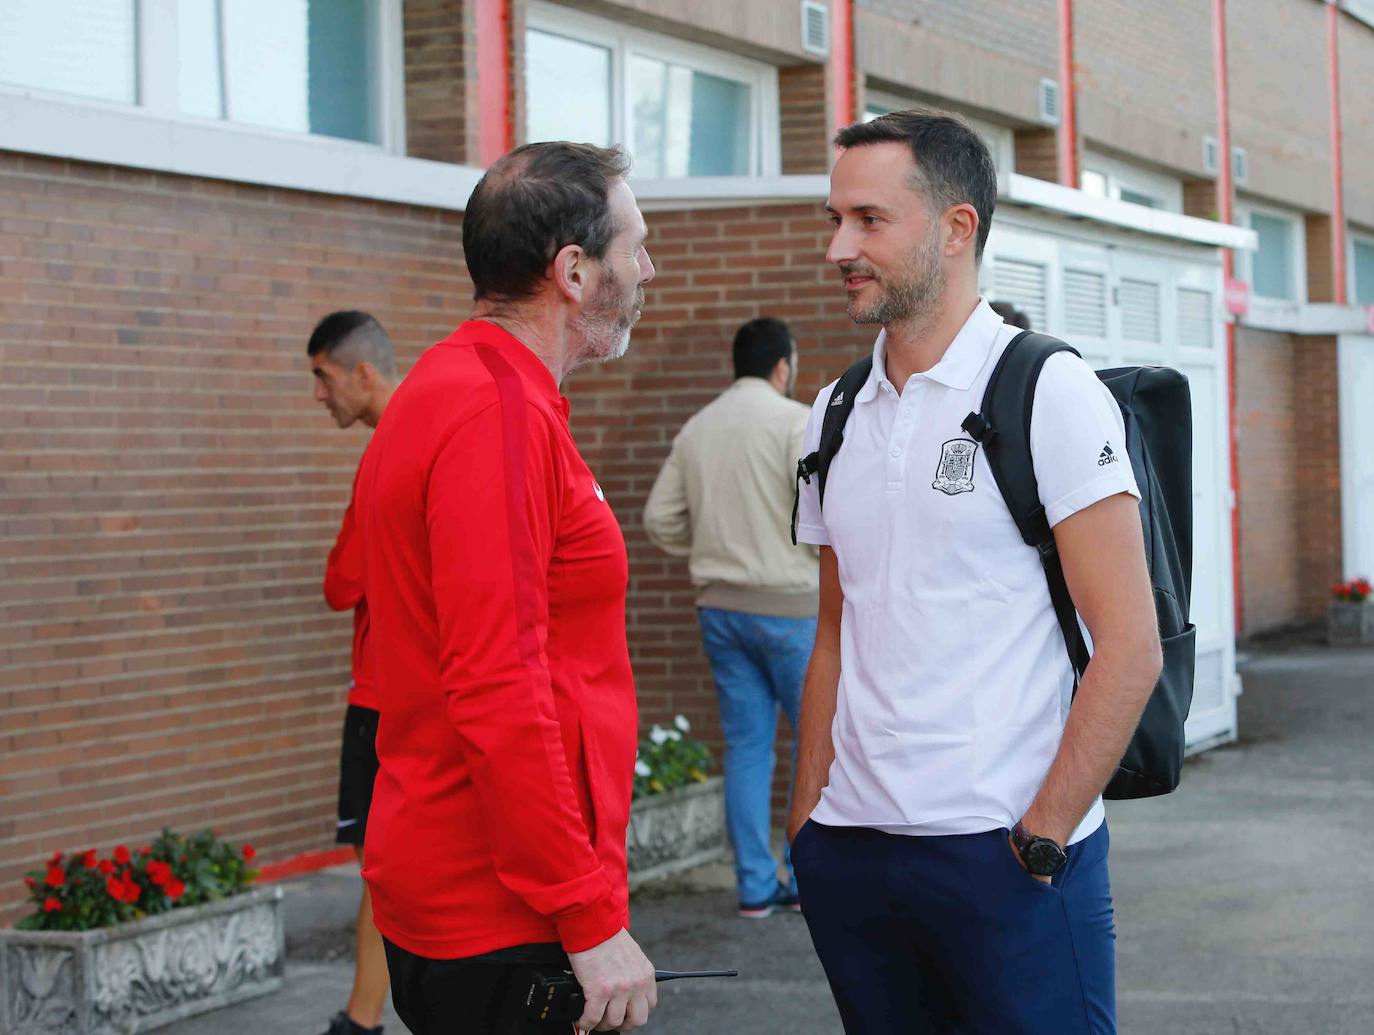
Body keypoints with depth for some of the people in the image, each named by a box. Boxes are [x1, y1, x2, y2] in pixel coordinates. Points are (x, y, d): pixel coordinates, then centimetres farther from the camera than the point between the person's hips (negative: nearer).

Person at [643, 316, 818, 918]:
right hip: (788, 603, -6)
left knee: (746, 745, 8)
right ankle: (807, 879, 5)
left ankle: (755, 886, 9)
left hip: (720, 606, 6)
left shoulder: (696, 430, 9)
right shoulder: (794, 422, -9)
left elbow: (660, 521, 9)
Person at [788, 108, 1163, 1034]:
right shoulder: (835, 419, 12)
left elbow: (1130, 646, -10)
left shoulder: (1047, 391, -6)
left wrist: (1042, 837, -14)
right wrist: (807, 822, 10)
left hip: (1007, 851, -5)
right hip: (853, 849, 5)